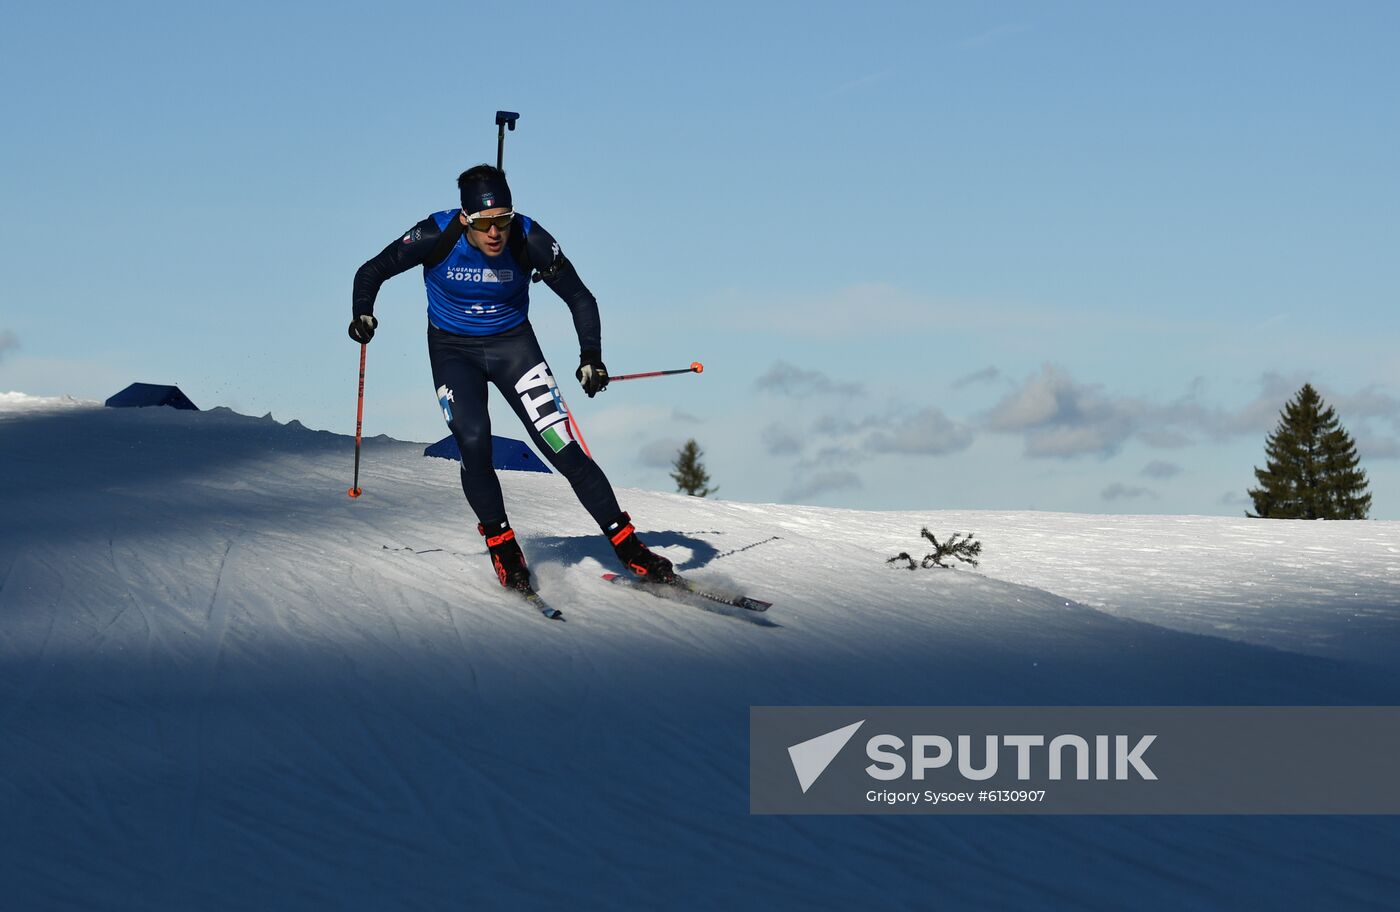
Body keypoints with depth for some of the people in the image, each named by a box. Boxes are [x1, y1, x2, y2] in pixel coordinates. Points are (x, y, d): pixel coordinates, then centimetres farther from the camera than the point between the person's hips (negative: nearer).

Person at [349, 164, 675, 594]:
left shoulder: (530, 240, -21)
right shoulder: (436, 236, -21)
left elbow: (579, 298, -8)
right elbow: (372, 271, -7)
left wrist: (591, 358, -18)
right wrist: (363, 314, -23)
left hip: (513, 344, 0)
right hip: (453, 350, 0)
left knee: (564, 448, -11)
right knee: (474, 444, -22)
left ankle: (626, 544, -4)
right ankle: (501, 543, -1)